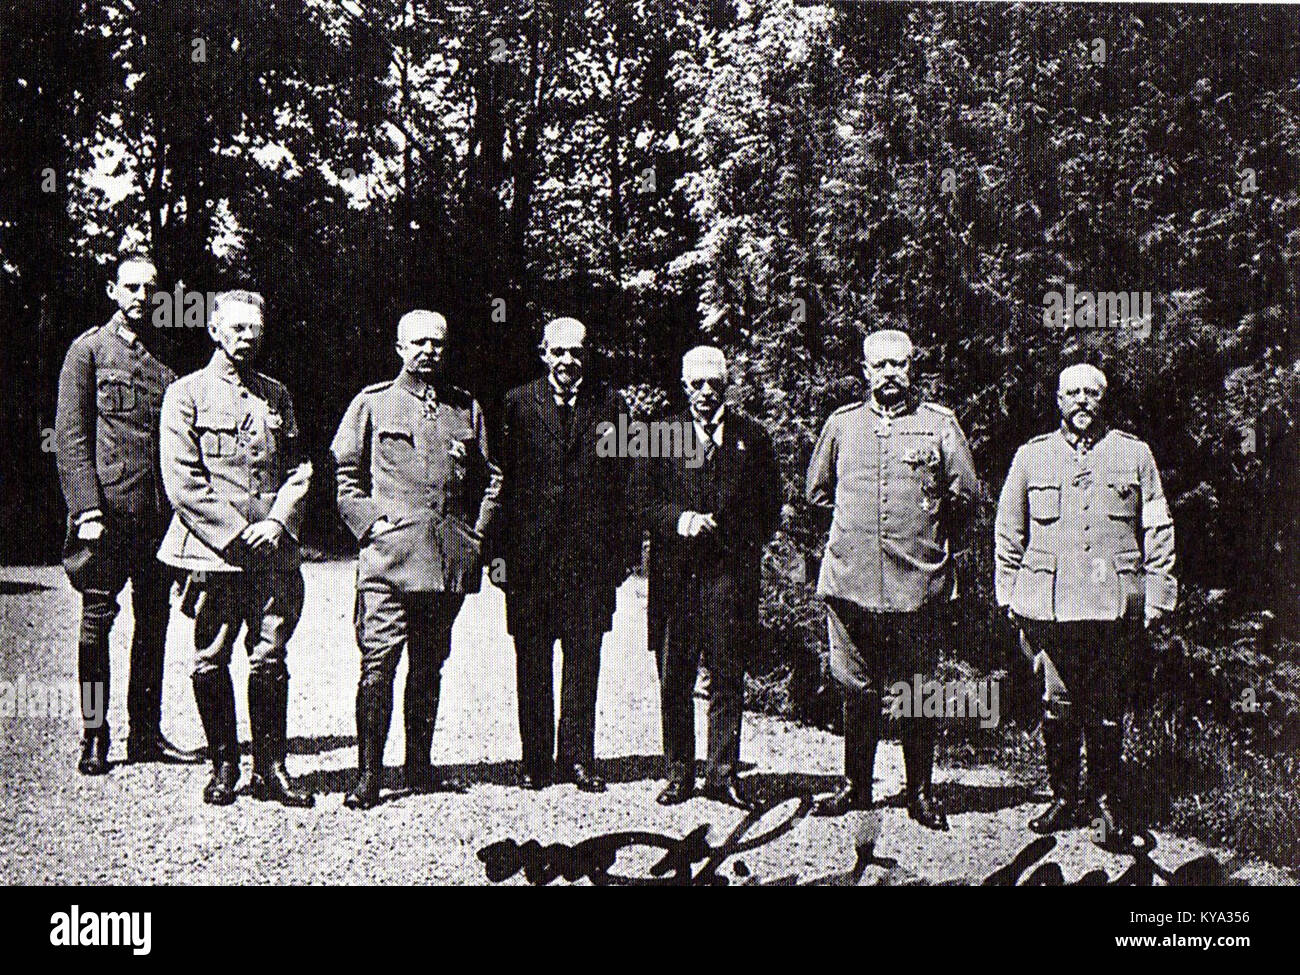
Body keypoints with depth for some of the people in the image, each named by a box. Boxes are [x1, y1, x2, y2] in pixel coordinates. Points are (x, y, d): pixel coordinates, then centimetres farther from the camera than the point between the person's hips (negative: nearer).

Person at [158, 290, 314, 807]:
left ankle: (270, 767, 13)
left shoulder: (276, 396, 15)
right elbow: (182, 480, -5)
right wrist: (235, 534, -11)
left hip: (273, 550, 3)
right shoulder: (186, 393, 3)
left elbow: (299, 468, 13)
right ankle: (223, 765, 17)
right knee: (211, 662, 3)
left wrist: (278, 522, -4)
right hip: (213, 552, -3)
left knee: (270, 660, 4)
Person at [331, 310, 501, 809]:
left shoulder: (466, 408, 14)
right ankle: (368, 776, -3)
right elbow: (347, 476, 6)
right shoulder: (372, 403, 6)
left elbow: (489, 477, 20)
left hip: (451, 560, 4)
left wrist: (476, 532, 9)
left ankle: (419, 767, 20)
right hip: (390, 555, -3)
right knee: (379, 665, -8)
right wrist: (374, 526, -6)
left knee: (429, 666, 11)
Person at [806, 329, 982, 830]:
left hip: (918, 583, -1)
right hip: (851, 581, 2)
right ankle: (856, 785, 21)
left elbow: (967, 493, 9)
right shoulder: (842, 423, 9)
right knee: (857, 689, 9)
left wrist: (936, 544, 13)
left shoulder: (939, 423, 3)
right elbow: (818, 488, 21)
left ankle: (920, 792, 17)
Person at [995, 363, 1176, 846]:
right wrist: (1010, 598, 10)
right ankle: (1063, 798, 18)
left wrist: (1156, 597, 5)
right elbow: (1008, 533, 14)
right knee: (1057, 707, 4)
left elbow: (1158, 532, 11)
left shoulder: (1135, 455, 9)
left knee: (1107, 712, 4)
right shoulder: (1031, 457, 10)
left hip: (1115, 605, 0)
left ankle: (1104, 805, 17)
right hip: (1048, 604, 1)